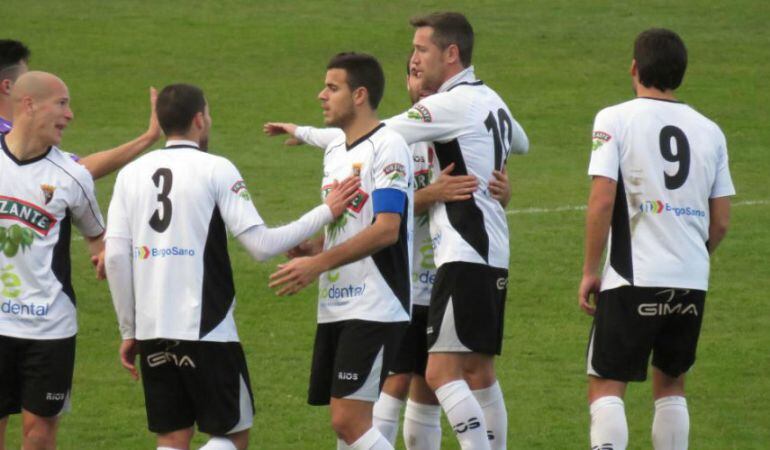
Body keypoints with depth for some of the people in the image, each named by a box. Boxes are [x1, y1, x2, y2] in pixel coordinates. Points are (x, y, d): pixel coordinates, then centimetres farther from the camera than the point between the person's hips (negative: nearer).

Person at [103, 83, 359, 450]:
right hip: (207, 331, -5)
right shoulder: (216, 170, -5)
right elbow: (261, 244, -9)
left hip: (152, 333, 5)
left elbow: (115, 257, 3)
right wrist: (326, 212, 1)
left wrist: (129, 331, 12)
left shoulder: (131, 174, 8)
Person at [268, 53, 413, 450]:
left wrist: (318, 264, -22)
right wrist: (310, 250, 4)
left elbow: (386, 230, -21)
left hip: (374, 310, -9)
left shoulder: (387, 147, -12)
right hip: (335, 309, 9)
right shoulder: (334, 151, 17)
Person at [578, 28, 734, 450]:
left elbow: (602, 200, -12)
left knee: (606, 386, -1)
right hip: (693, 281, 4)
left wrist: (590, 271, -3)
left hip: (633, 278, -4)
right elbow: (721, 222, 9)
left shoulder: (615, 119, -4)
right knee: (670, 384, 19)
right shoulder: (709, 131, 9)